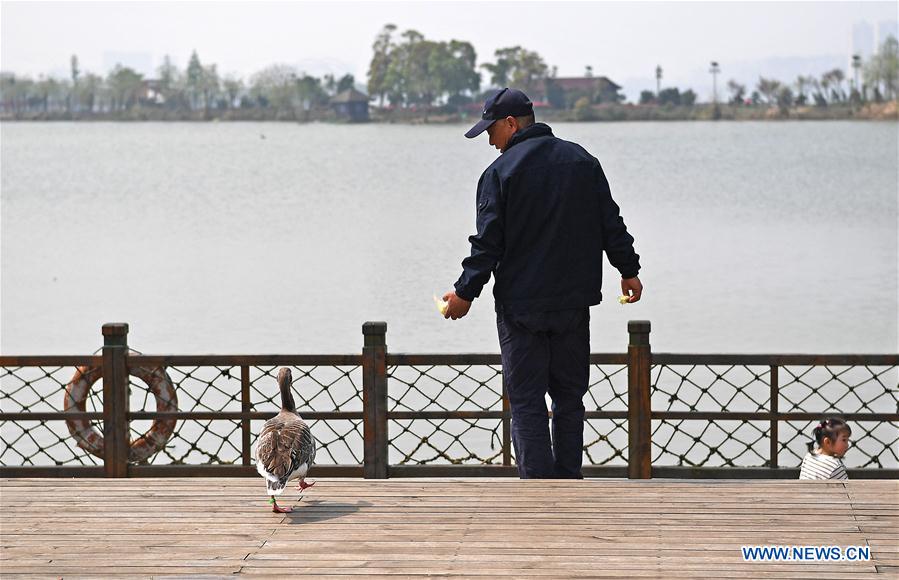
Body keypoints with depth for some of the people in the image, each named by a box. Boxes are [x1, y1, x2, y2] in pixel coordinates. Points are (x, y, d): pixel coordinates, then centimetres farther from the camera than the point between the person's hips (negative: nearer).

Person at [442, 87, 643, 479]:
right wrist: (628, 270, 18)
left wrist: (466, 292, -3)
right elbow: (611, 225, 9)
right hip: (574, 301, 5)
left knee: (526, 401, 0)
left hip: (521, 305, -5)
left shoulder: (500, 172, -8)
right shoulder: (583, 161, 7)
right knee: (569, 396, 14)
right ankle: (569, 481, 15)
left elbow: (488, 244, -11)